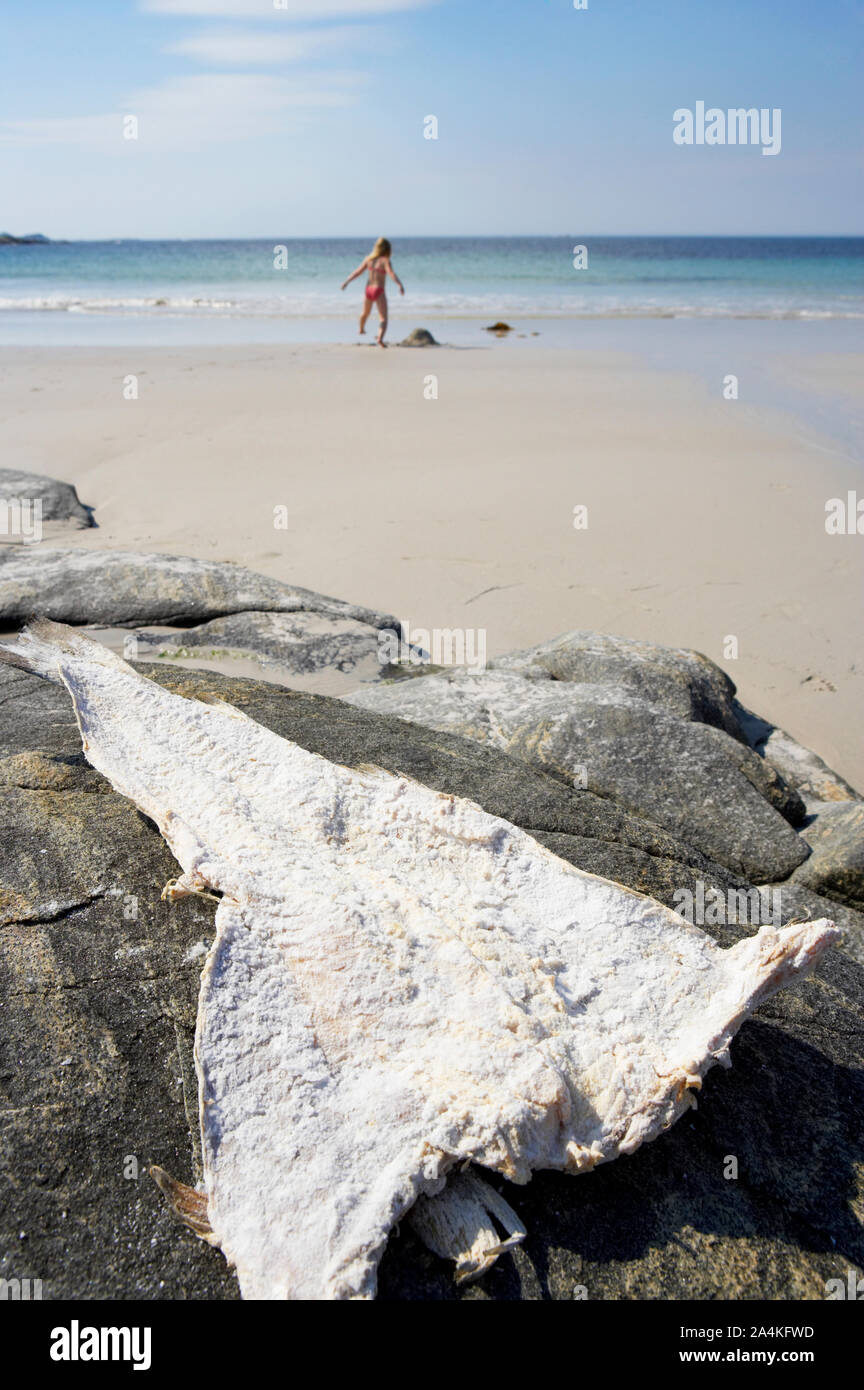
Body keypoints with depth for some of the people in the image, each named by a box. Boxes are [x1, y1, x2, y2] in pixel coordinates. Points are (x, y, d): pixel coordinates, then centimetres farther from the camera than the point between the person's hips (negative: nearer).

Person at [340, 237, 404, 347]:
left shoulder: (369, 259, 5)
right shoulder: (385, 261, -11)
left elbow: (358, 271, 9)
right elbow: (391, 273, -27)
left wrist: (347, 281, 16)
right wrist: (400, 284, -39)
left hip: (368, 290, 6)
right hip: (379, 291, -6)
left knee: (365, 313, 31)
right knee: (383, 318, -8)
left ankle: (361, 329, 57)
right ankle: (380, 339, -32)